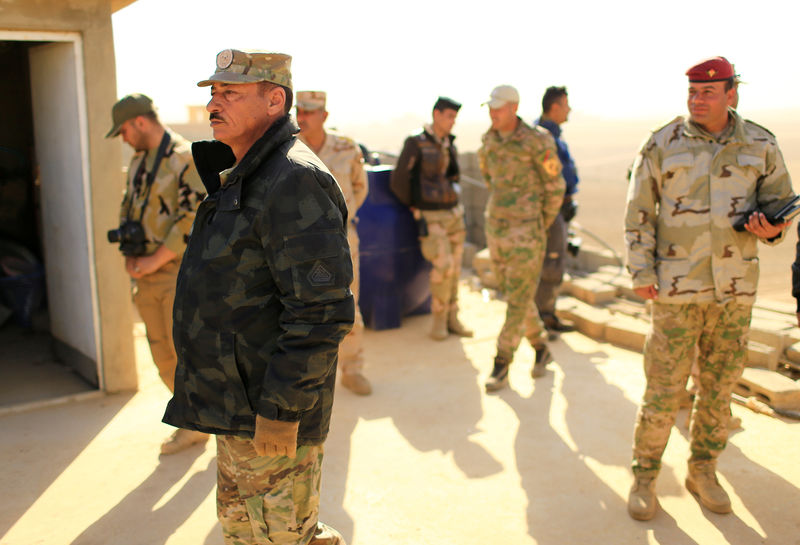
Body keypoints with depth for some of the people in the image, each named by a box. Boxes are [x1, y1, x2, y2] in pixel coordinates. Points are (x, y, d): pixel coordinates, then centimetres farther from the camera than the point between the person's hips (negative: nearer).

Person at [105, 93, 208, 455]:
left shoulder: (186, 159, -12)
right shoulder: (138, 160, 15)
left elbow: (194, 219, -19)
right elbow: (127, 207, 22)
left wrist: (156, 259, -15)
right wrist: (128, 255, 7)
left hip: (179, 272, -8)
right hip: (146, 276, 8)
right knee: (163, 356, 10)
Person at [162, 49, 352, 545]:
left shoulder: (294, 181, -21)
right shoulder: (242, 177, 13)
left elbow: (322, 311, -27)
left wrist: (279, 410, -25)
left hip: (271, 413, -10)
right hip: (237, 407, 10)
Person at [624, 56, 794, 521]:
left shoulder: (760, 145, 3)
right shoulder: (663, 145, -3)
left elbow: (781, 201, 10)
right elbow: (639, 213, -1)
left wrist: (771, 228, -14)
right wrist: (642, 274, -8)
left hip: (735, 286, 3)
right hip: (677, 285, -3)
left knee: (720, 384, 12)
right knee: (665, 387, -1)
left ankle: (703, 472, 29)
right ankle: (645, 477, 14)